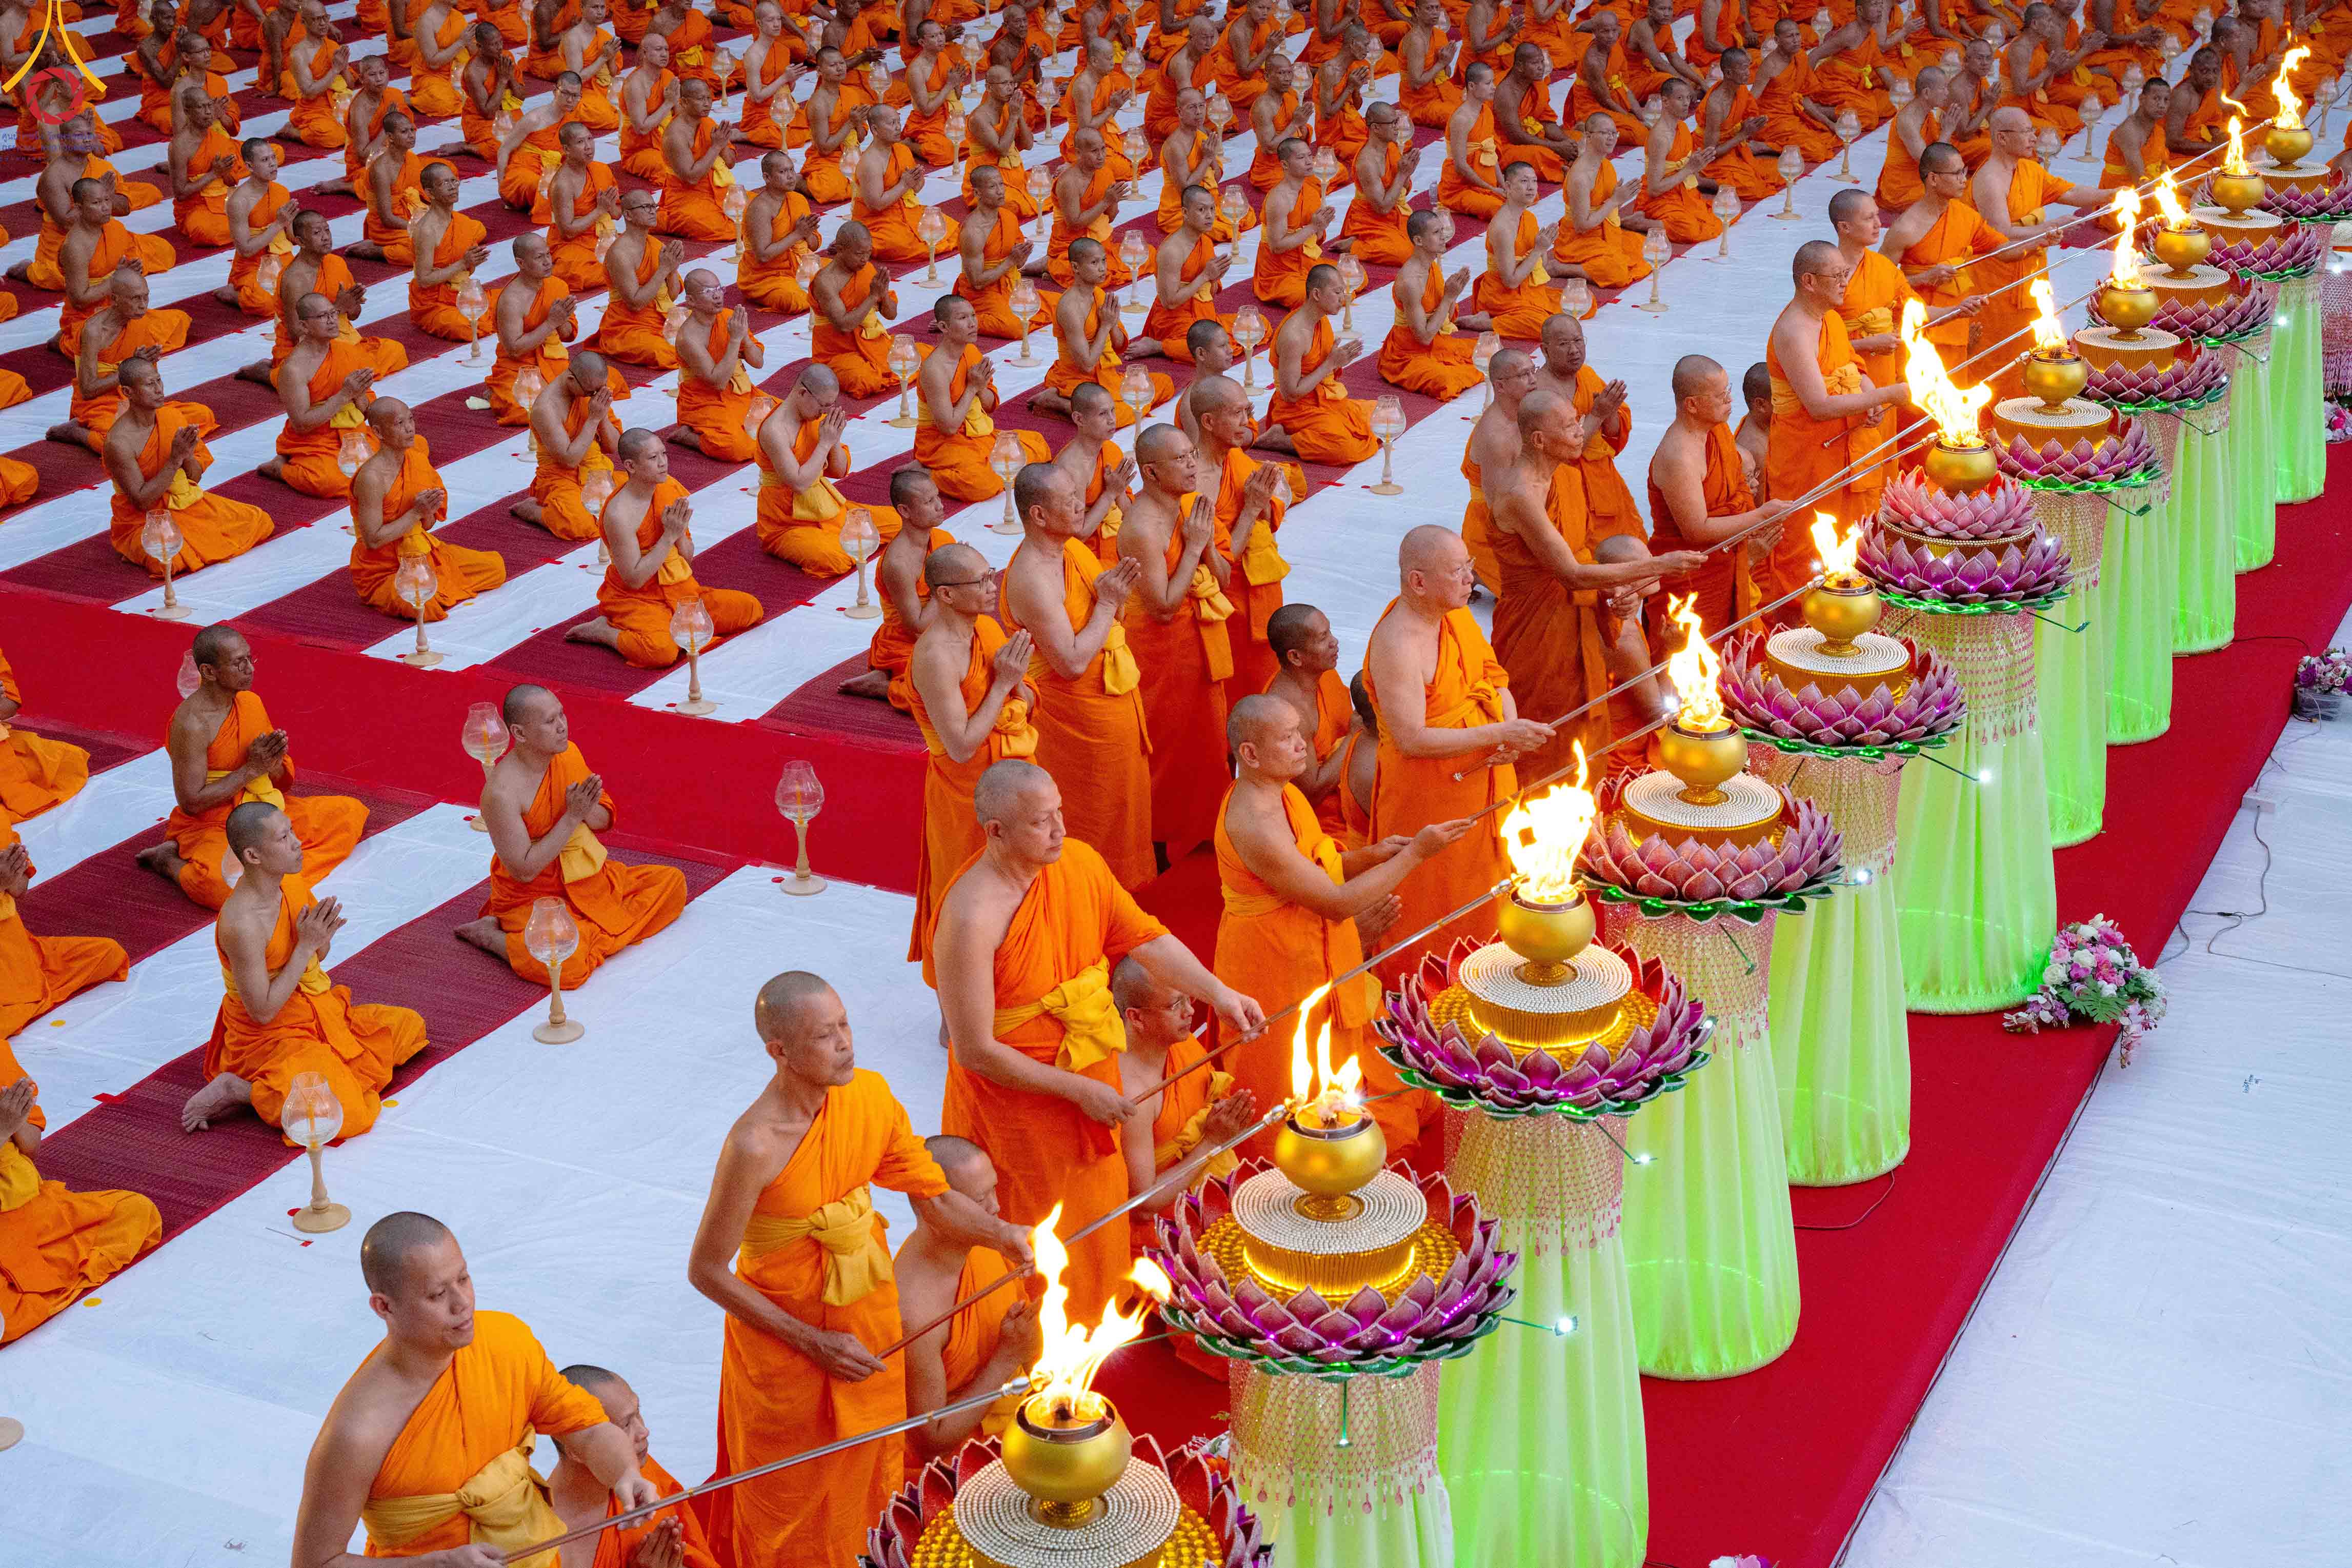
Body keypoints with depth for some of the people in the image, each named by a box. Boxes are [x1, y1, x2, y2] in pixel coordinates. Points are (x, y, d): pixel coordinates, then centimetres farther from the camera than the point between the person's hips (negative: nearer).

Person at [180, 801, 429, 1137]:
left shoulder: (292, 884, -4)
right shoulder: (241, 923, -29)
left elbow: (319, 956, 12)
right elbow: (262, 1011, -25)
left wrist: (322, 937, -14)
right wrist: (306, 944, -24)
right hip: (271, 1035, -9)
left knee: (409, 1027, 15)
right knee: (344, 1113, -26)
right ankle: (236, 1089, -6)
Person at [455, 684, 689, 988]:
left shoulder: (569, 753, -3)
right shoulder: (501, 793, -26)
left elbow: (604, 821, 7)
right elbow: (524, 871, -25)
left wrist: (589, 811, -18)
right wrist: (573, 816, -26)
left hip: (589, 879, 7)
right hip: (534, 897, -7)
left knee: (673, 883, 2)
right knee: (567, 964, -32)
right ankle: (487, 934, -5)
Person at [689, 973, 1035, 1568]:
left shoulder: (870, 1096, -13)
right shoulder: (755, 1145, -30)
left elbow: (933, 1195, -3)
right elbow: (706, 1271, -21)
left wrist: (1000, 1234, -23)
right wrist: (814, 1344, -19)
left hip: (869, 1314, 5)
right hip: (784, 1329, -5)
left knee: (868, 1467, 25)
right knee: (792, 1493, 16)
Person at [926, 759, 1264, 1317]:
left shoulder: (1079, 862, -9)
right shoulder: (970, 919, -30)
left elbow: (1145, 938, 0)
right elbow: (976, 1051, -25)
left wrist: (1217, 992, -14)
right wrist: (1078, 1089, -20)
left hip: (1093, 1083, 6)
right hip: (1018, 1100, -6)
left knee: (1098, 1218, 25)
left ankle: (1091, 1324, 49)